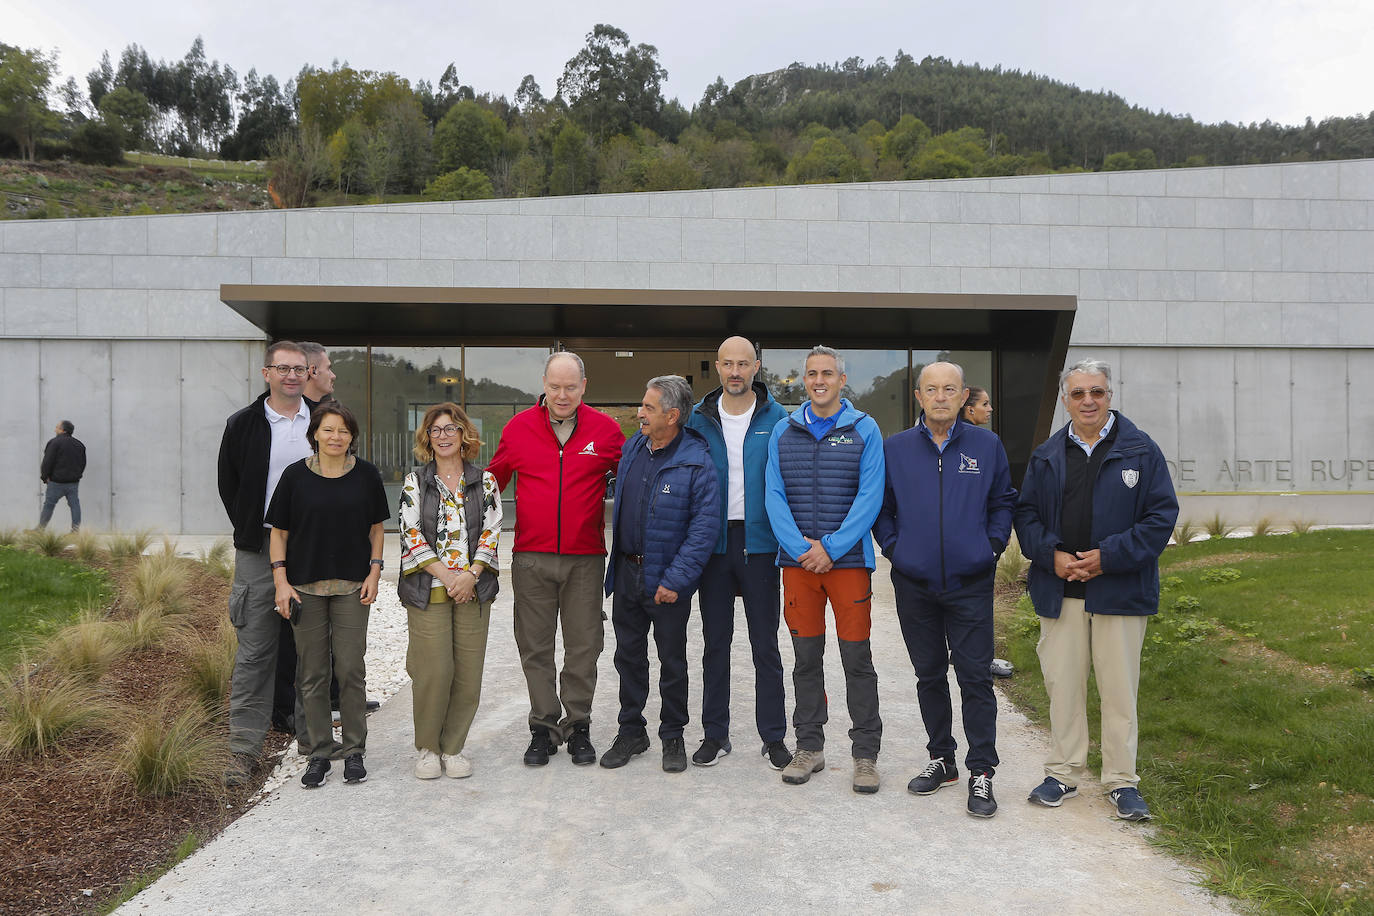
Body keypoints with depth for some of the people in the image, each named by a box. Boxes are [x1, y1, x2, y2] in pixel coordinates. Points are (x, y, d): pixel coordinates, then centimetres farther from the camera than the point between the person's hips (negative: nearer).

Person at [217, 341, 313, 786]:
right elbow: (228, 483, 8)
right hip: (259, 550, -2)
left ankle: (311, 732, 23)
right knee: (255, 651, -1)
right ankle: (244, 747, 6)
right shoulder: (243, 424, 2)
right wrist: (251, 531, 2)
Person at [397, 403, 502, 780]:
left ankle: (453, 747, 17)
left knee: (468, 671, 2)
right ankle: (427, 748, 14)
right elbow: (412, 536, -2)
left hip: (473, 590, 2)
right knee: (434, 671, -5)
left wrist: (471, 576, -10)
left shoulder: (484, 481, 8)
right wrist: (447, 576, -11)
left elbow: (491, 531, 3)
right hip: (428, 591, -1)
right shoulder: (415, 483, 5)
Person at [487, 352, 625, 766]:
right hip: (531, 558, 1)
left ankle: (577, 726, 21)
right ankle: (543, 728, 20)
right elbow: (493, 480, 15)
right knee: (535, 648, 7)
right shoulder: (519, 428, 3)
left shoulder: (605, 430, 1)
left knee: (583, 647, 6)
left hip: (586, 558, -1)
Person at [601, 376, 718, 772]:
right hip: (626, 572, 5)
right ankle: (631, 732, 28)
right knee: (628, 655, 14)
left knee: (673, 661, 9)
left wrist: (675, 579, -20)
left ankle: (673, 737, 25)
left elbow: (705, 525, -18)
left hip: (667, 580, -5)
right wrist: (616, 556, 15)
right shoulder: (633, 447, 4)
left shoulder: (696, 461, -15)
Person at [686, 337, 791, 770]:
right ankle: (715, 734, 21)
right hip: (713, 541, 2)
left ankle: (774, 737, 15)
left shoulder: (777, 418, 0)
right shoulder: (699, 419, 5)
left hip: (758, 541, -2)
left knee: (765, 644, 5)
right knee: (715, 641, 10)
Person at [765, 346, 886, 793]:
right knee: (806, 657, 10)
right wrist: (802, 548, -11)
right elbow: (775, 496, 2)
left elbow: (870, 497, -6)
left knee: (857, 659, 1)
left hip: (849, 559, -2)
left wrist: (831, 548, -14)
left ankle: (865, 753, 13)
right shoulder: (783, 432, 8)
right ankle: (809, 747, 22)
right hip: (797, 560, 2)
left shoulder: (864, 429, 2)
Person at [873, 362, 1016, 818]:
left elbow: (1004, 501, 11)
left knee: (975, 677, -3)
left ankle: (981, 771, 7)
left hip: (971, 583, -1)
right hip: (914, 583, 2)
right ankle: (941, 759, 27)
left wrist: (993, 545, 0)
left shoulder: (987, 446, 2)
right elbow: (880, 507, 12)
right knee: (929, 675, 12)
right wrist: (893, 547, 1)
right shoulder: (895, 448, 3)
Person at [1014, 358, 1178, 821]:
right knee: (1062, 683, 9)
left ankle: (1122, 780, 18)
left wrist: (1108, 556, -13)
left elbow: (1162, 515, -4)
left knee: (1120, 687, 4)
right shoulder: (1046, 456, 9)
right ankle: (1063, 772, 22)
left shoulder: (1140, 450, 0)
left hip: (1120, 589, -2)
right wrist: (1051, 554, -8)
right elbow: (1025, 514, 10)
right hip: (1059, 591, 3)